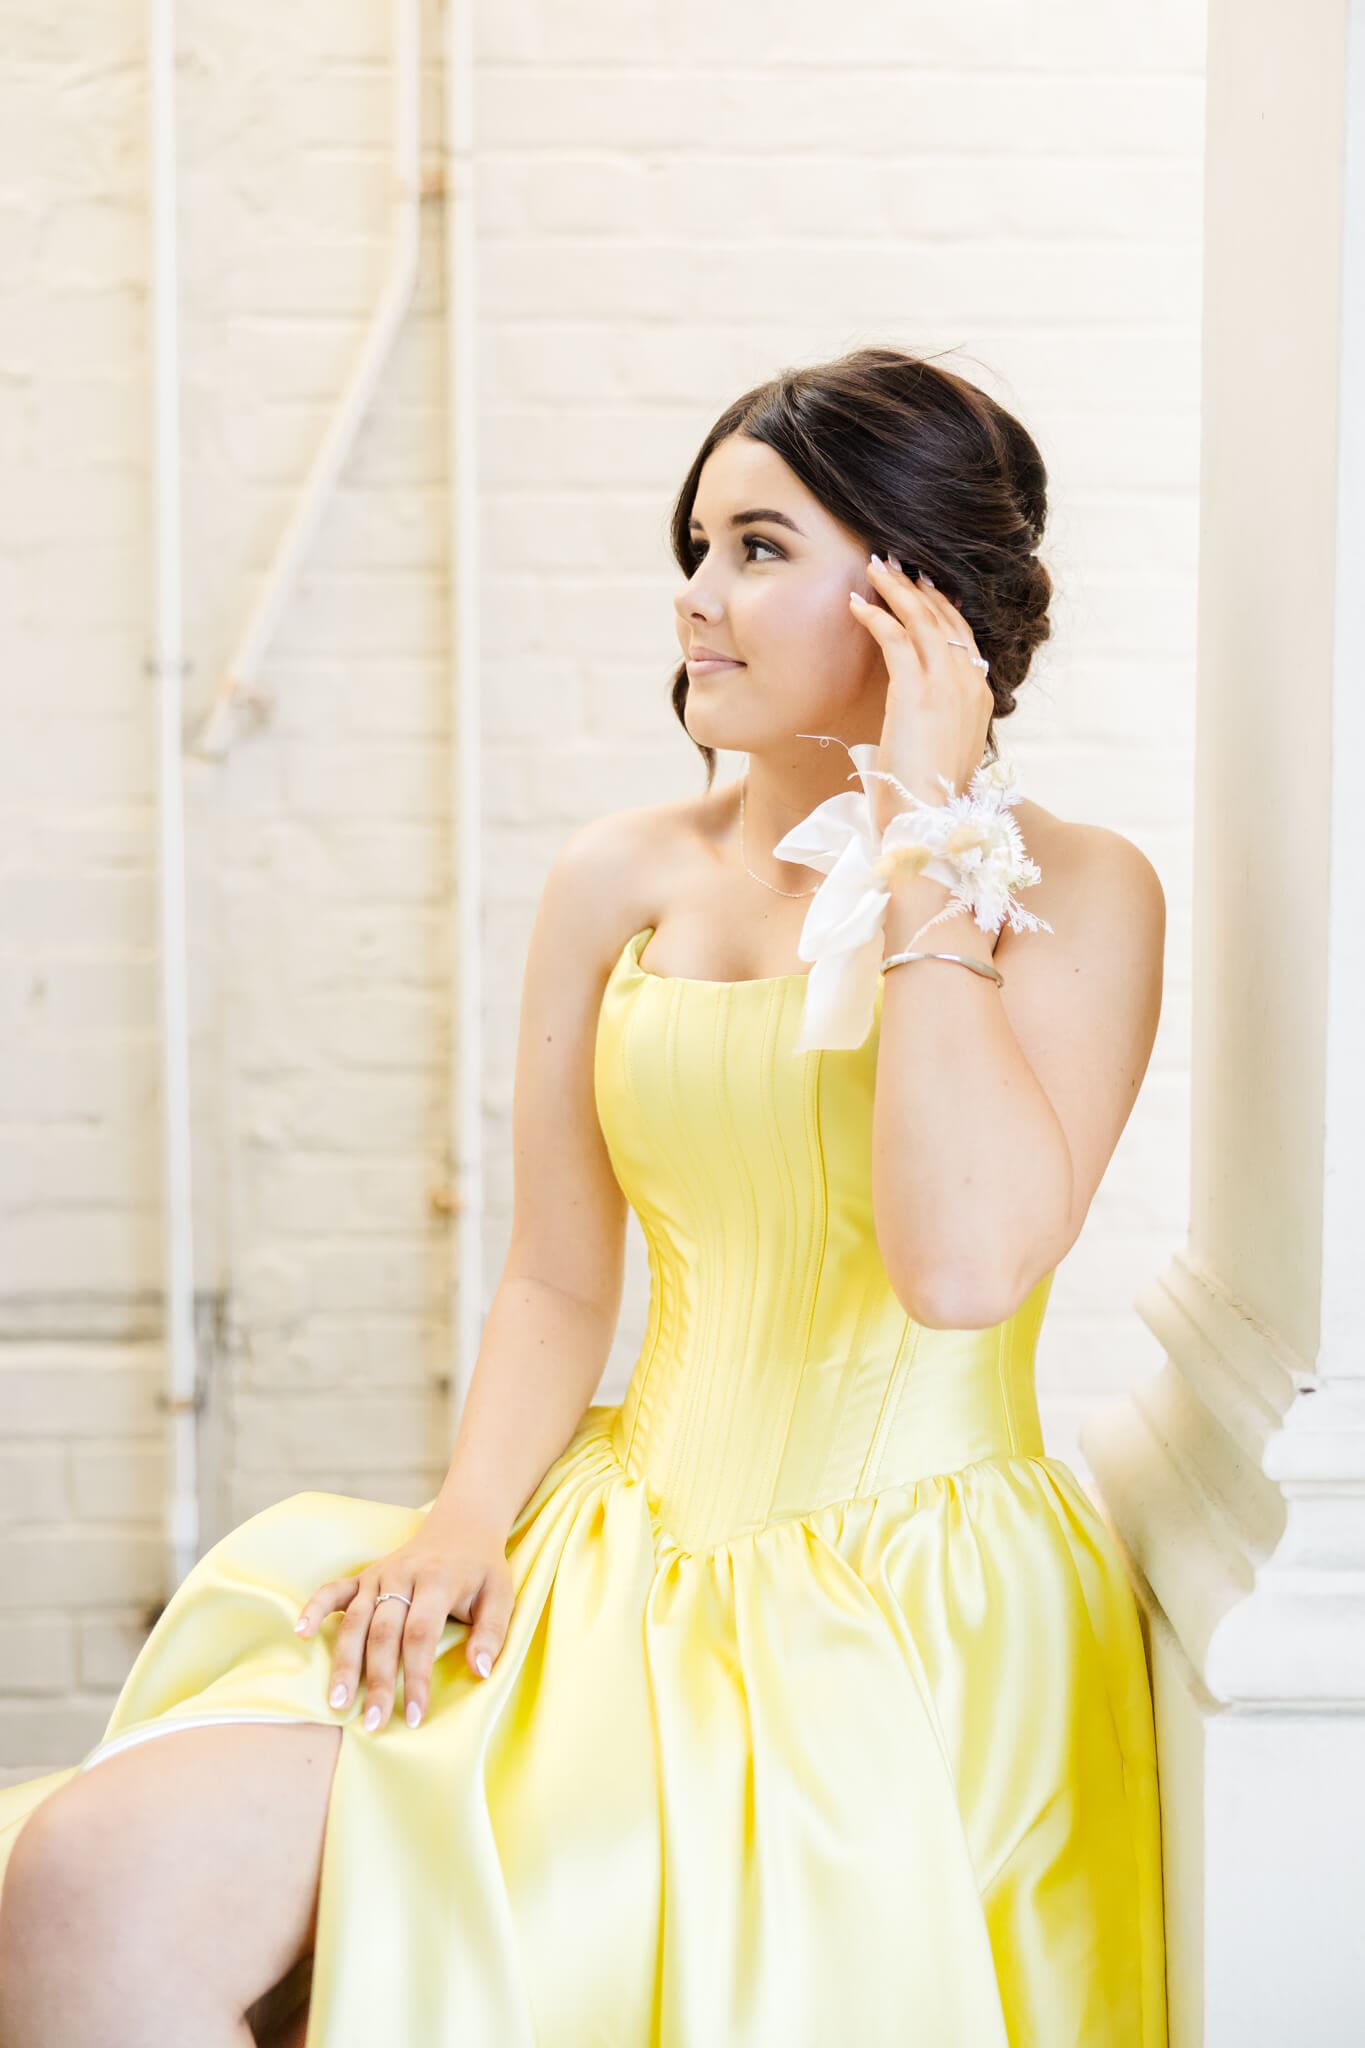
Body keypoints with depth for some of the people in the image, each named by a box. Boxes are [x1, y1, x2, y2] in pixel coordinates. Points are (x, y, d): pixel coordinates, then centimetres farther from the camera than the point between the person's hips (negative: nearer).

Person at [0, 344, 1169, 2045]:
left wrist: (929, 848, -15)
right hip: (632, 1551, 4)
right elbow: (557, 1282, 11)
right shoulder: (621, 880, 8)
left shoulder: (1077, 887, -5)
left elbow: (966, 1265, -21)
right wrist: (469, 1512, -8)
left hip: (908, 1615, -4)